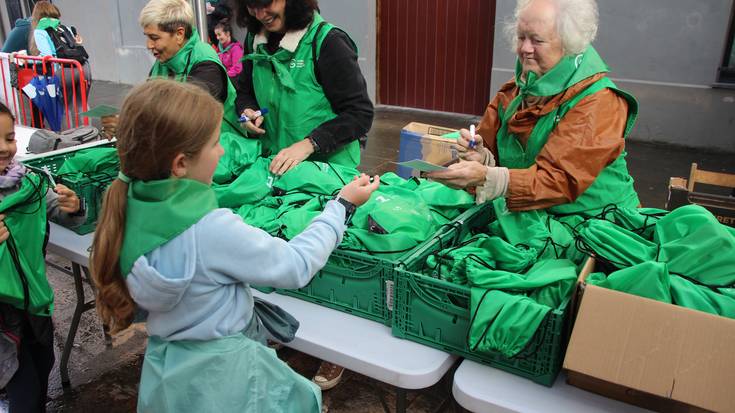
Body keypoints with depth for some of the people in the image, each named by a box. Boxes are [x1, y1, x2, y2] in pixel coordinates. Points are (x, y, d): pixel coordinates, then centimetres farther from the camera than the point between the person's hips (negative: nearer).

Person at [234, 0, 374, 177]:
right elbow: (244, 91, 15)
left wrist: (309, 144, -29)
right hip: (274, 164, 5)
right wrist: (248, 111, -8)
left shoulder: (327, 41, -18)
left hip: (328, 164, -5)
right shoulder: (254, 40, -1)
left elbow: (360, 113, -20)